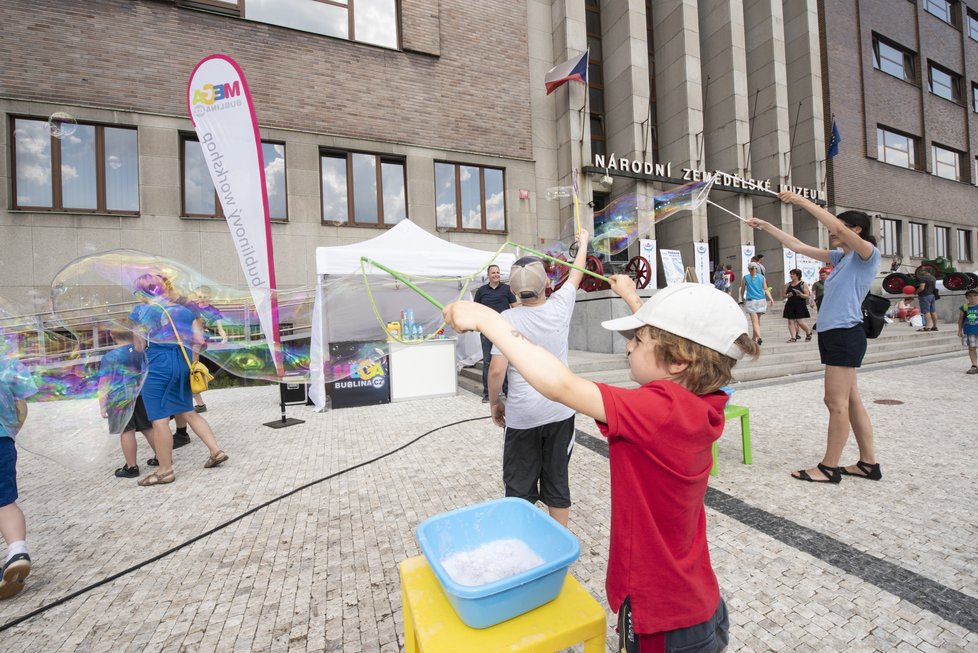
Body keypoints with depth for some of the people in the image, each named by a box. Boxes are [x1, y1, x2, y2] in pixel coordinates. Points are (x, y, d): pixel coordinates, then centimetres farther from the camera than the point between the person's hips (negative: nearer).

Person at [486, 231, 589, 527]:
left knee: (519, 487, 13)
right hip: (560, 412, 3)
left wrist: (494, 403, 0)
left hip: (521, 416, -3)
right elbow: (576, 274, 14)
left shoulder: (507, 319, -14)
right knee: (557, 481, 17)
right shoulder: (560, 306, -6)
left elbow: (497, 370, -18)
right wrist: (583, 243, 31)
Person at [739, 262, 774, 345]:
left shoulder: (745, 277, 0)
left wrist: (742, 299, 22)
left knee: (755, 321, -8)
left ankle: (759, 337, -27)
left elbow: (742, 290, 8)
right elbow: (766, 289, 0)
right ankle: (755, 338, 28)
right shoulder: (761, 277, 7)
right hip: (761, 300, 4)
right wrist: (771, 299, 0)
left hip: (751, 301, -3)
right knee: (757, 320, 18)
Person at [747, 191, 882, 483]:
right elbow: (798, 246, 19)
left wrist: (803, 201, -17)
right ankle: (868, 463, 21)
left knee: (837, 402, -4)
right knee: (849, 400, 12)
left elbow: (838, 228, -20)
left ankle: (829, 467, 4)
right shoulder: (840, 258, 17)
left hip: (845, 334, -9)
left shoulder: (868, 253, -4)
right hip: (833, 334, 9)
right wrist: (766, 226, 17)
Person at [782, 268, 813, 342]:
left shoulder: (803, 284, 0)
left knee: (800, 322, -7)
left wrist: (800, 294, -21)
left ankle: (809, 333, 20)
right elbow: (784, 295, 13)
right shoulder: (787, 285, 10)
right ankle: (793, 337, 1)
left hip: (800, 305, -4)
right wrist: (787, 295, -8)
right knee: (791, 321, -2)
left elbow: (807, 296, -3)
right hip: (790, 305, 4)